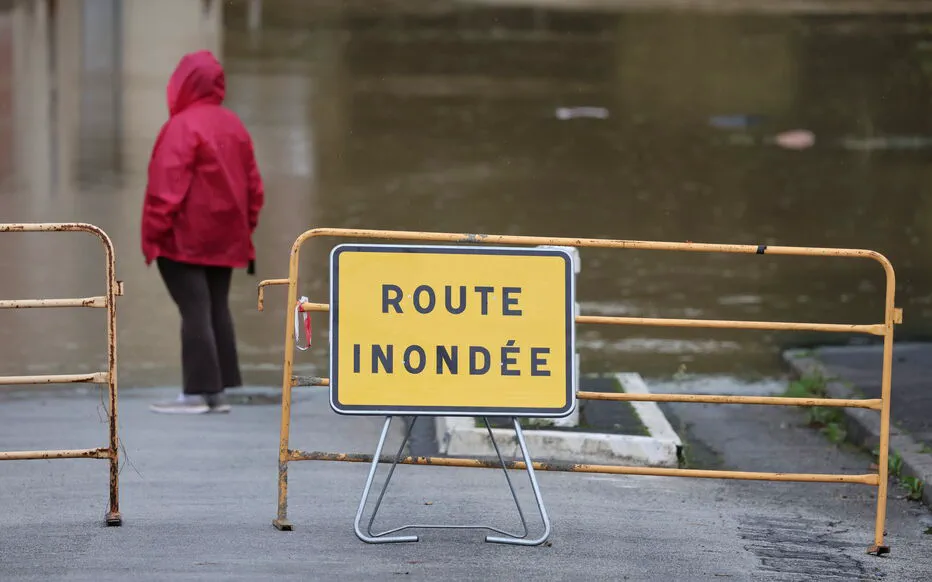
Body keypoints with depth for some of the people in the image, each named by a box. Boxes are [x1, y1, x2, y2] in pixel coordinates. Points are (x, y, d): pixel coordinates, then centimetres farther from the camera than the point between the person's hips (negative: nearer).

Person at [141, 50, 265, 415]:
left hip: (184, 238, -8)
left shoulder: (182, 127, -14)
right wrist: (245, 226, 18)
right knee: (217, 308, 11)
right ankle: (218, 390, 12)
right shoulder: (234, 126, 10)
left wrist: (154, 232, -14)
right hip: (224, 239, 8)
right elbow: (252, 185, 12)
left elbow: (167, 186, -18)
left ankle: (197, 392, -10)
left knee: (194, 310, -8)